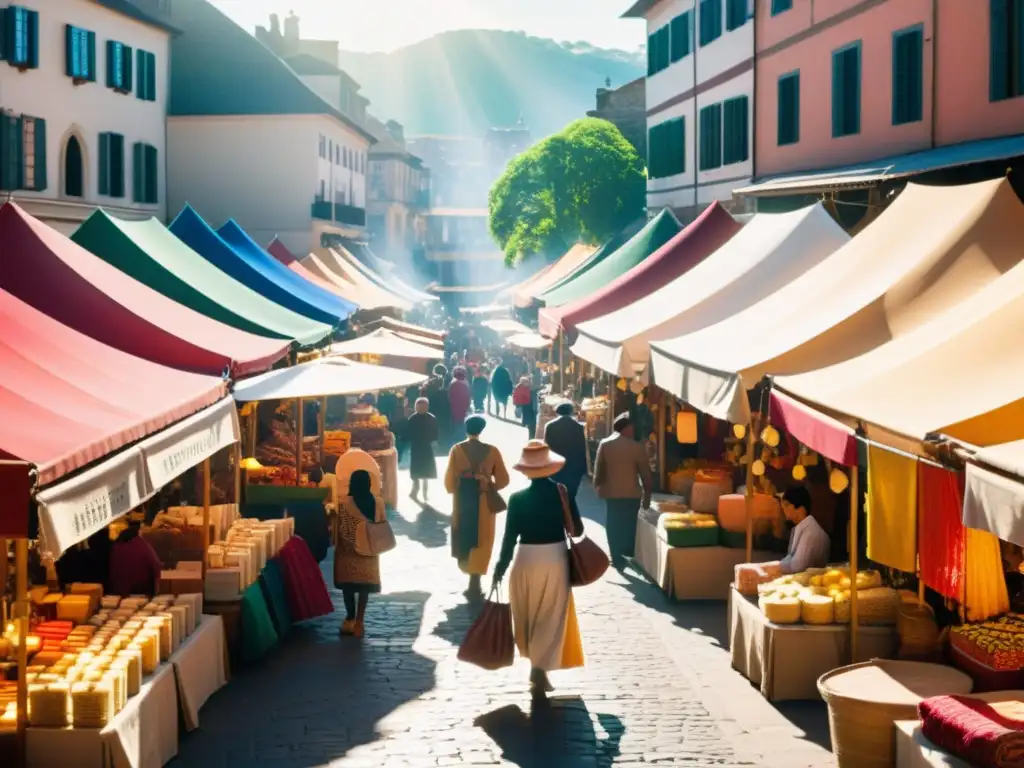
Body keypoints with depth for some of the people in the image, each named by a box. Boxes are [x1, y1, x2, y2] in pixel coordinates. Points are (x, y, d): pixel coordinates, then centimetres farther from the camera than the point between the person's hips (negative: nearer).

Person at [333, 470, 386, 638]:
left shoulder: (343, 503, -14)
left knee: (348, 585, 13)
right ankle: (358, 621, 5)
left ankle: (351, 619, 18)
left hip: (348, 552, -2)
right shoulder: (378, 502, -8)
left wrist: (336, 546, 6)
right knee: (364, 586, 8)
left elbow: (339, 529, -9)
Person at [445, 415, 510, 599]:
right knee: (481, 542, 7)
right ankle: (474, 583, 3)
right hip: (484, 503, 0)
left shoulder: (457, 450, -6)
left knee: (464, 538, 19)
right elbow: (502, 479, -3)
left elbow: (449, 479, -6)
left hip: (462, 501, 0)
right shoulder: (492, 451, -6)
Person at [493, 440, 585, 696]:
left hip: (526, 560, 0)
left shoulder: (518, 498, -10)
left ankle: (535, 662, 31)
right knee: (550, 617, 8)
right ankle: (540, 668, 4)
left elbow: (510, 537, -8)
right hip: (555, 560, 0)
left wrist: (500, 566, 3)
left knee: (528, 615, 19)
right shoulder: (562, 494, -8)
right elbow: (577, 530, -2)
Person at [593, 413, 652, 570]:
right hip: (632, 494, -1)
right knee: (630, 525, 13)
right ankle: (629, 554, 20)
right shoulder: (636, 447, -8)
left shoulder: (604, 444, -4)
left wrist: (598, 486, 14)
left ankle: (617, 559, 10)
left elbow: (598, 469, 1)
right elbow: (645, 473, -4)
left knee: (613, 526, 9)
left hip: (611, 493, 1)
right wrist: (647, 495, 5)